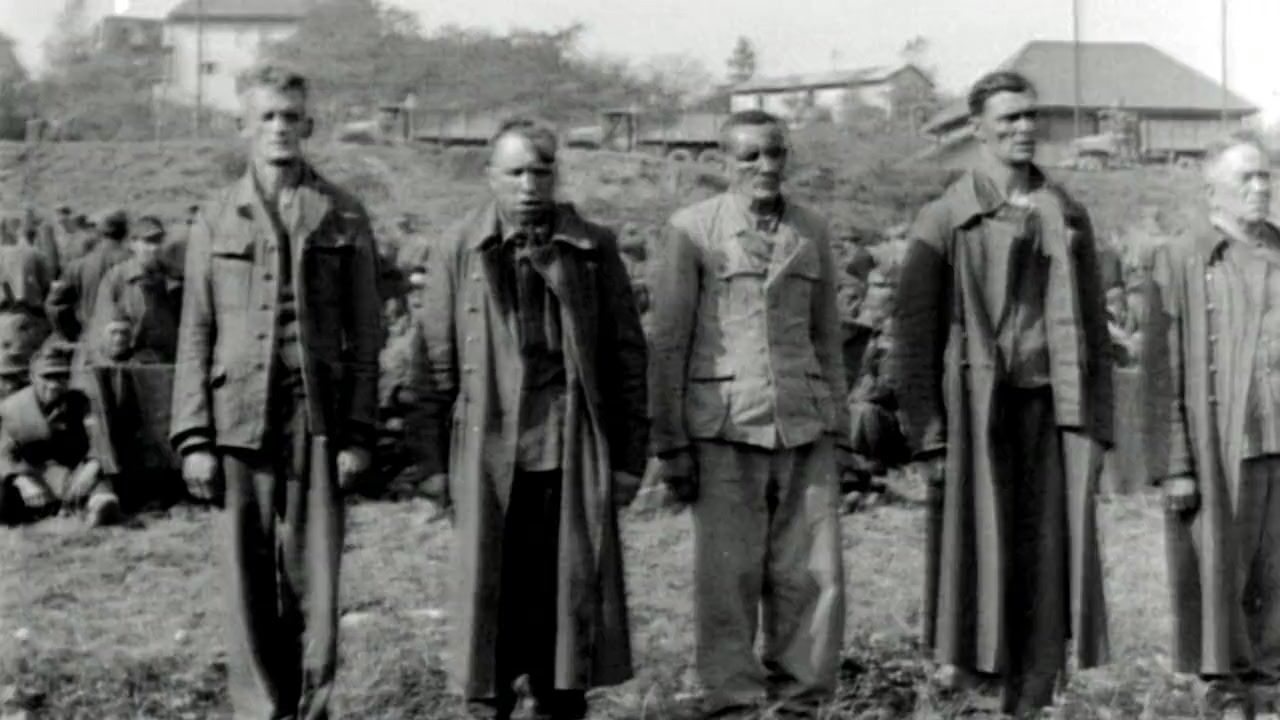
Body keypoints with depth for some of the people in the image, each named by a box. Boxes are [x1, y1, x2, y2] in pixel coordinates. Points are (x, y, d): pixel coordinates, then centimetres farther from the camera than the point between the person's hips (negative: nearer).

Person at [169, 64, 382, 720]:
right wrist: (193, 437, 0)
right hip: (238, 418, 1)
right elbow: (195, 334, 7)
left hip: (318, 419, -1)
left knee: (314, 580, 2)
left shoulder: (342, 217, 6)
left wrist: (358, 433, -3)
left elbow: (364, 334, 4)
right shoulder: (216, 218, 8)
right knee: (248, 581, 5)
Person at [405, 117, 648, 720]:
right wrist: (435, 460, 0)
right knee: (491, 595, 5)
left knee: (570, 594, 7)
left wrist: (630, 456, 4)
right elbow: (432, 361, 4)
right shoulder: (457, 250, 4)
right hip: (487, 454, 0)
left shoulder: (593, 249, 6)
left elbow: (628, 357, 7)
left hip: (574, 453, 1)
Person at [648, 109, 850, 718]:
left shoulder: (813, 232, 12)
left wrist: (840, 431, 15)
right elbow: (666, 343, -1)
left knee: (815, 575, 3)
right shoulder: (691, 231, 0)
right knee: (728, 578, 1)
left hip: (805, 427, 4)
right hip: (723, 428, -3)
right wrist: (670, 444, -4)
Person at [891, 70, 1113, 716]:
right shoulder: (944, 219, -1)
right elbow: (913, 334, -3)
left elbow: (1093, 326, 13)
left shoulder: (1067, 216, 11)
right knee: (977, 560, 0)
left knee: (1047, 566, 6)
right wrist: (927, 435, -9)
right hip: (976, 414, -3)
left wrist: (1097, 423, 7)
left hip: (1053, 411, 4)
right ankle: (961, 668, 17)